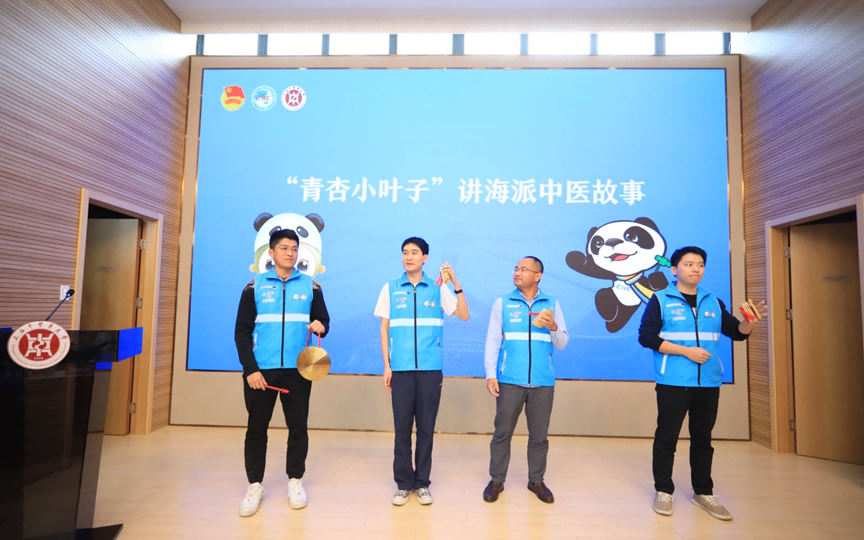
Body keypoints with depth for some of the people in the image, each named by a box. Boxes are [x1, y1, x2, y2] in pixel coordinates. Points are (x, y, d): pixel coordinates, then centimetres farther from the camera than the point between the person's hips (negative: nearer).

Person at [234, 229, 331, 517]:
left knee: (298, 426, 8)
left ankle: (295, 481, 25)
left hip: (298, 369, 1)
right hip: (260, 370, 0)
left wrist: (320, 327, -16)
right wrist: (250, 369, -8)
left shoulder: (311, 286, 5)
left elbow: (323, 322, 9)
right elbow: (242, 332, 0)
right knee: (256, 428, 8)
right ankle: (255, 486, 24)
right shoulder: (254, 286, 2)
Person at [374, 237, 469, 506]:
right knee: (402, 427, 6)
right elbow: (384, 328, 6)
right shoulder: (390, 289, 4)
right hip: (401, 368, 0)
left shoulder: (438, 289, 3)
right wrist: (386, 366, 1)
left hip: (431, 368, 0)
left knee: (426, 427, 7)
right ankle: (403, 483, 21)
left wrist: (456, 283, -11)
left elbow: (464, 315, -1)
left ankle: (422, 483, 22)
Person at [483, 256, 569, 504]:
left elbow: (562, 343, 5)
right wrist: (490, 375, -7)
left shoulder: (552, 304, 6)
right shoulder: (502, 303, 3)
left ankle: (536, 480, 29)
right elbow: (492, 341, 0)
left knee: (539, 435, 11)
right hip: (510, 380, -1)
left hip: (543, 382, 1)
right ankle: (497, 480, 22)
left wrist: (553, 327, -16)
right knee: (502, 432, 6)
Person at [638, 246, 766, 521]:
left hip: (709, 383, 5)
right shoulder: (660, 300, -4)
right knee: (667, 437, 5)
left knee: (702, 439, 15)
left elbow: (737, 332, 11)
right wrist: (686, 351, -17)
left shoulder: (713, 302, 11)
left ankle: (703, 492, 29)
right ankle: (663, 491, 18)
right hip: (673, 383, -4)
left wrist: (750, 320, -11)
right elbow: (646, 337, -12)